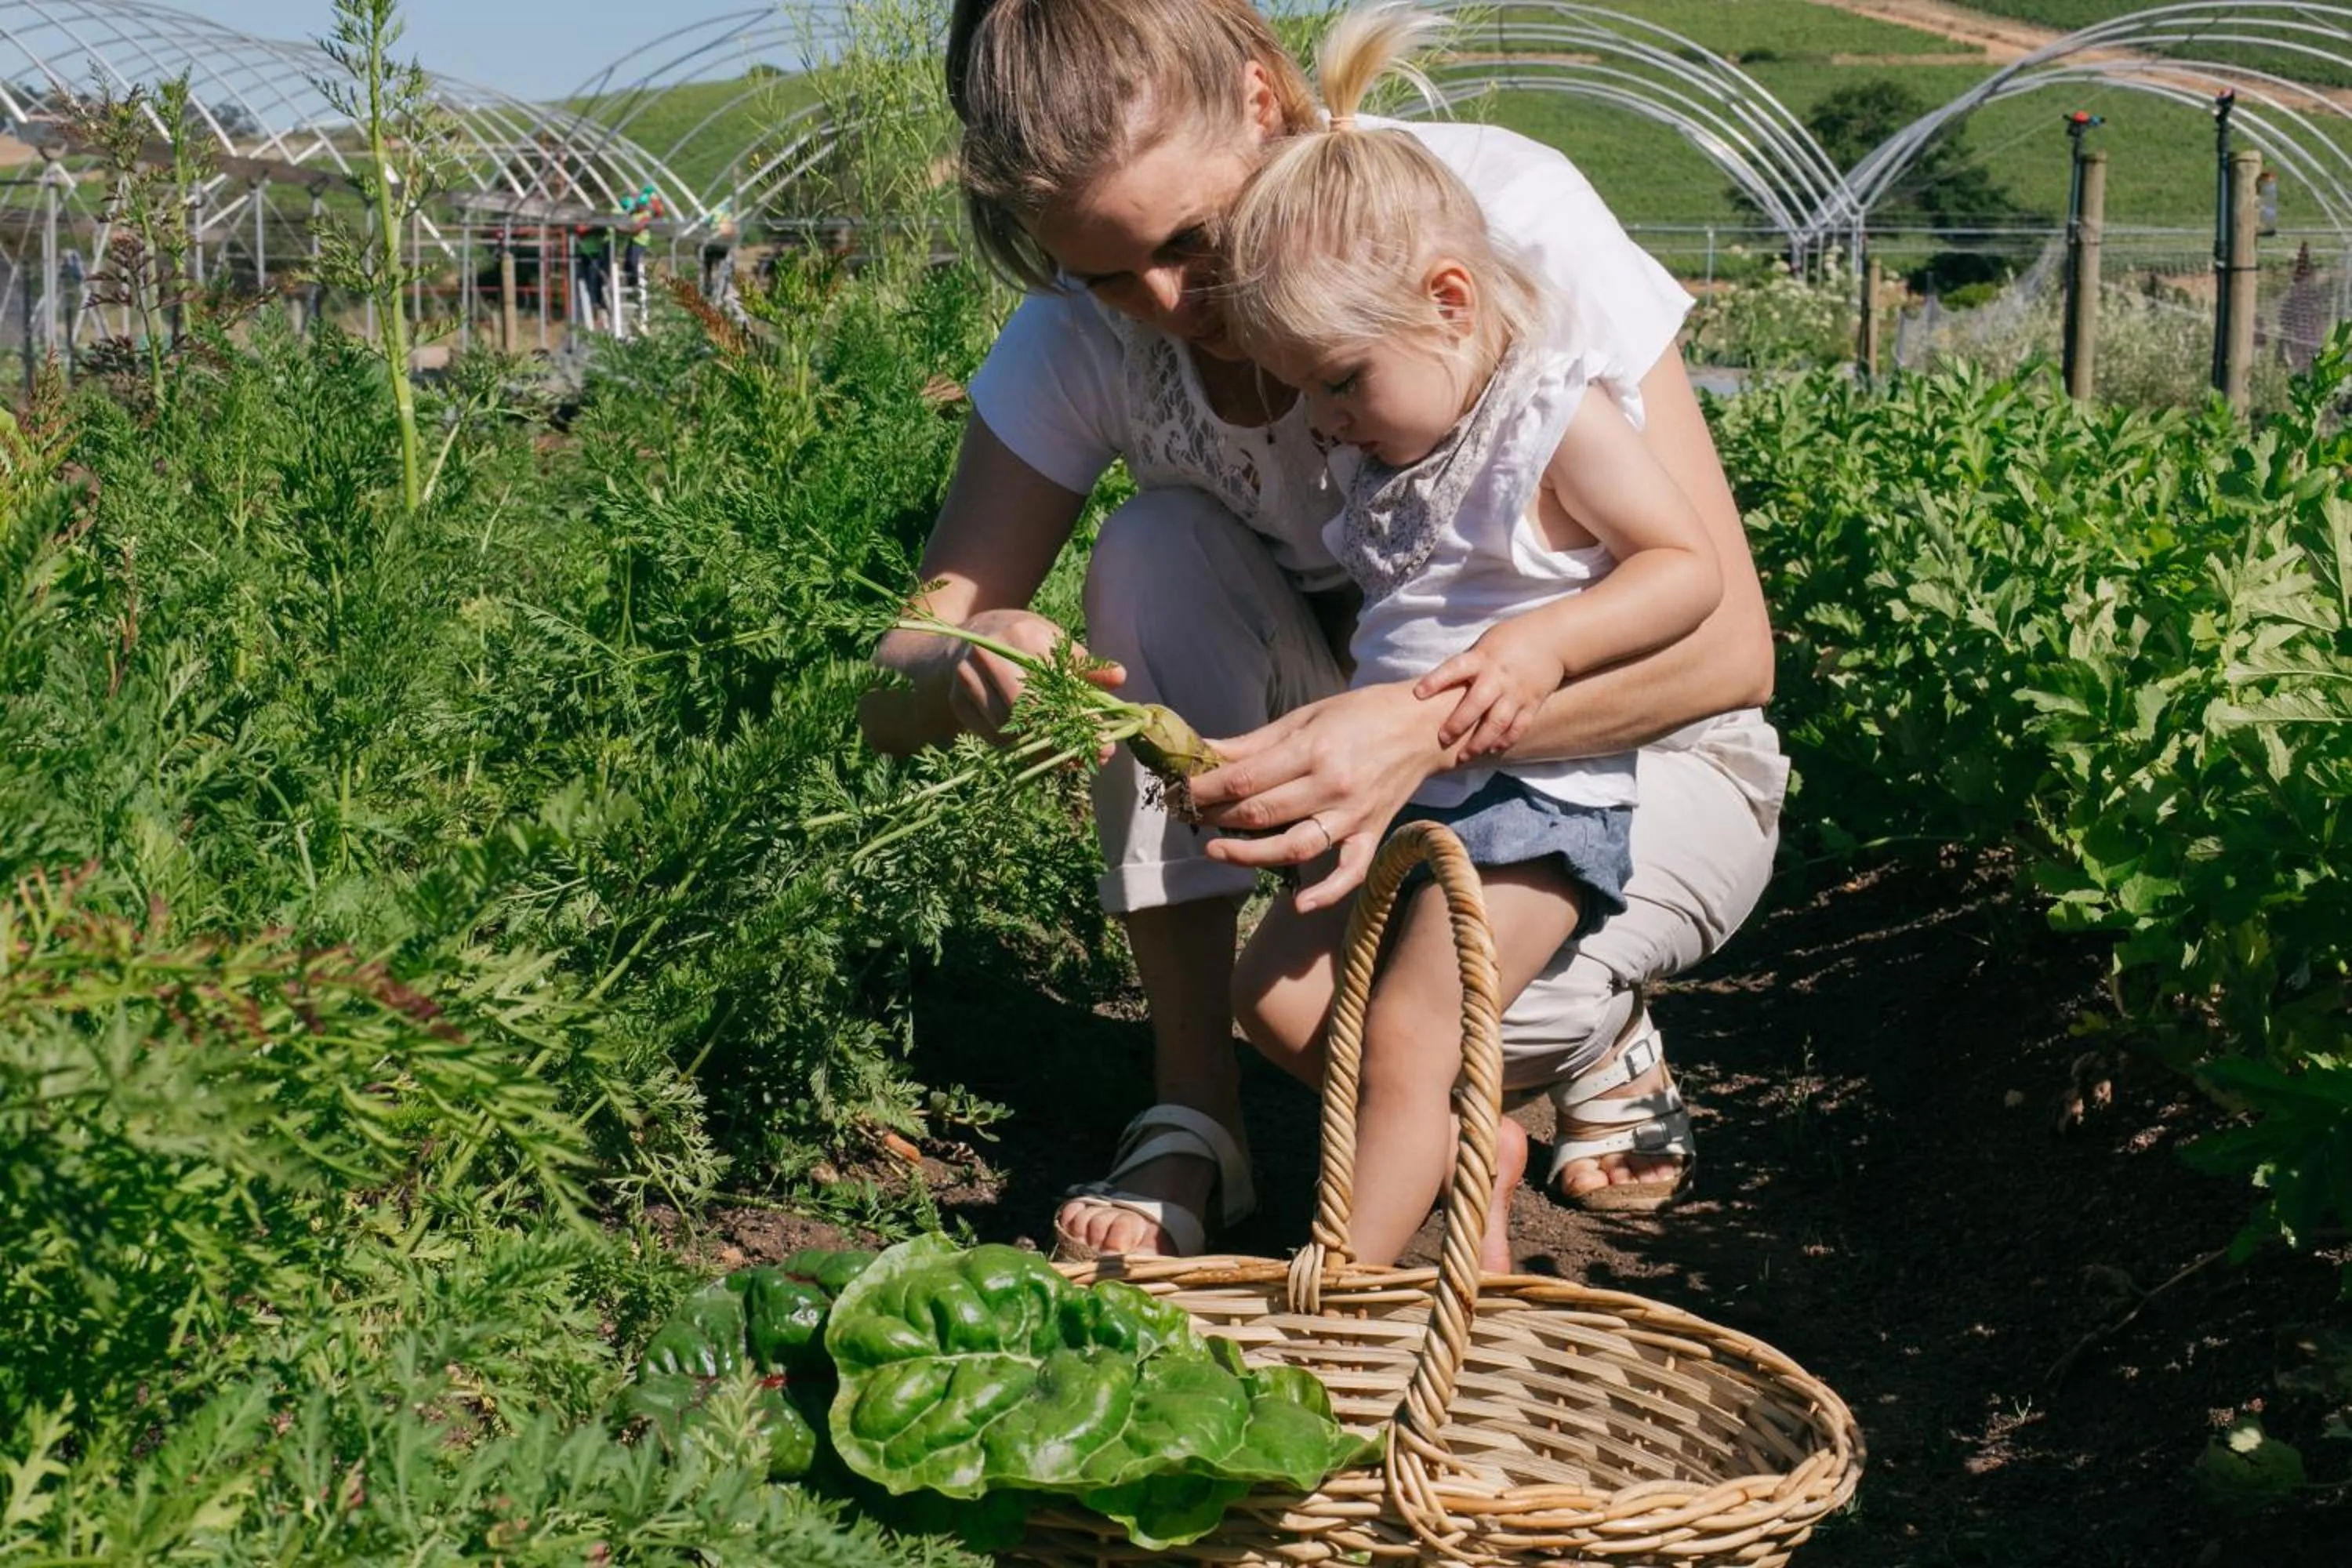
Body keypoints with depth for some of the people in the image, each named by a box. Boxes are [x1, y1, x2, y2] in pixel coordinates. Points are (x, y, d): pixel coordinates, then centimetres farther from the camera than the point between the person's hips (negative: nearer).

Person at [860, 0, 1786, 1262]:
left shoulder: (1509, 214, -26)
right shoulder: (1082, 332, -15)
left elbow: (1726, 644, -27)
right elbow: (894, 692, -15)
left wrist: (1431, 727, -44)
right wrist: (967, 672, -40)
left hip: (1633, 756, -4)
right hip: (1357, 727, 4)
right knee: (1154, 553, -25)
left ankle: (1604, 1034, 3)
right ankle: (1193, 1120, -14)